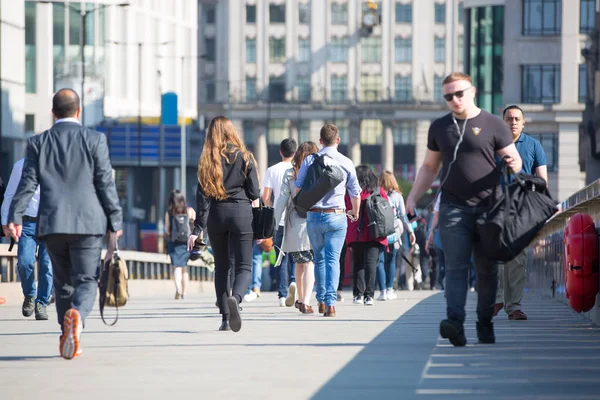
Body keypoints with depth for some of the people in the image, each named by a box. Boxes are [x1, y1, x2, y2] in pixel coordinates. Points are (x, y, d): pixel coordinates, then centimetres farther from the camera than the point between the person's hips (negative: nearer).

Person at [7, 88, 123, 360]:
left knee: (63, 282, 14)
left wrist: (15, 217, -5)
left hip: (51, 224, 2)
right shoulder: (94, 140, 0)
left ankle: (69, 339, 14)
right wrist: (115, 222, 3)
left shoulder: (38, 143, 5)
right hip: (88, 223, -2)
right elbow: (106, 184, -2)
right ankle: (76, 315, -31)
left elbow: (27, 184, -2)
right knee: (86, 280, -1)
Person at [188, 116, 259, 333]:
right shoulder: (244, 157, -1)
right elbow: (254, 192, -2)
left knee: (221, 267, 13)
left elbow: (202, 196, -2)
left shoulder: (207, 160, 2)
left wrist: (197, 229, -2)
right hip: (241, 213, -2)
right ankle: (235, 298, -33)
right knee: (243, 266, -2)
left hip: (216, 215, 2)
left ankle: (225, 318, 10)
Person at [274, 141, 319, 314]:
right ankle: (306, 302, -17)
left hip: (294, 226, 2)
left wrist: (275, 223, 7)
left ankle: (300, 299, 30)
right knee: (310, 264, -5)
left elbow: (281, 200, 1)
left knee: (299, 264, 17)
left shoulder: (290, 174, 2)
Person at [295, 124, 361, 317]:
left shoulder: (309, 161, 1)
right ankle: (330, 302, -15)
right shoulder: (346, 163, 1)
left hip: (313, 216, 1)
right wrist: (355, 212, 28)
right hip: (336, 216, -1)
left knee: (319, 259, 16)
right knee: (332, 259, -3)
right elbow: (355, 192, 9)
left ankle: (321, 301, 21)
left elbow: (298, 188, 0)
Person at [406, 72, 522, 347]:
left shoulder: (493, 125, 3)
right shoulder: (439, 127, 14)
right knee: (456, 267, -11)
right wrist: (413, 197, 13)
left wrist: (514, 164, -21)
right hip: (453, 208, 1)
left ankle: (485, 324, 13)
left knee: (487, 269, 4)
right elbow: (429, 167, 22)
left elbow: (514, 159, 4)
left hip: (488, 207, -1)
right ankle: (455, 323, -23)